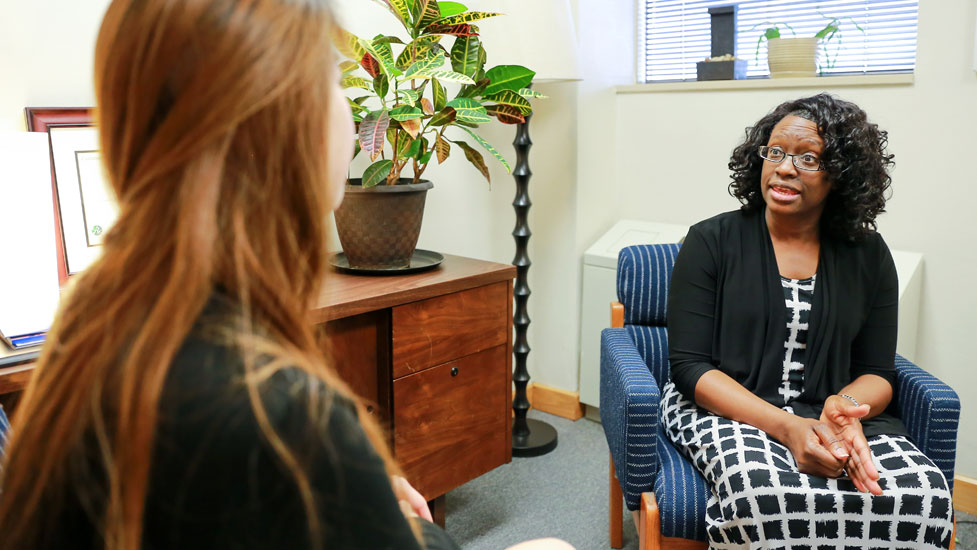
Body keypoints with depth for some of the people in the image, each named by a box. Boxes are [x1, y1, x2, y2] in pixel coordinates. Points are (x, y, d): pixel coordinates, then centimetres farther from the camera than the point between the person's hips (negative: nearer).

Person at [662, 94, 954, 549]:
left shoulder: (868, 255, 8)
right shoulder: (712, 241, -2)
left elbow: (877, 373, 9)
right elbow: (690, 366, -8)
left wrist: (845, 405, -17)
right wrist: (785, 427, -22)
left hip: (830, 415, 4)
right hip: (727, 409, -3)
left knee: (925, 494, -27)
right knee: (765, 494, -37)